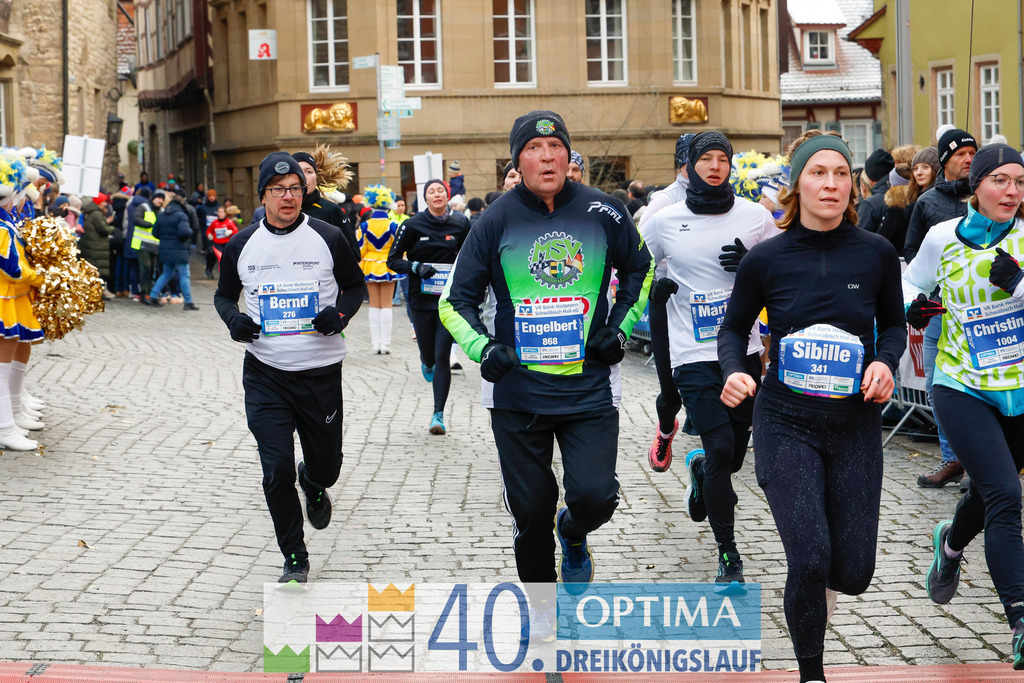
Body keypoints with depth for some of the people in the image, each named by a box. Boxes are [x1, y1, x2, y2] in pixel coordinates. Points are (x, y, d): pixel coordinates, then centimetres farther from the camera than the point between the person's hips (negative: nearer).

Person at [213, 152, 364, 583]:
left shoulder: (328, 239, -3)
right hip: (265, 374, 0)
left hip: (321, 370, 0)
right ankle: (294, 559, 10)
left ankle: (313, 484, 50)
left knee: (326, 464, 10)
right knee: (276, 471, -7)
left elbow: (355, 286, 9)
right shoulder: (241, 246, 2)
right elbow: (224, 295, 15)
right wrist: (233, 318, -7)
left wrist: (341, 312, -12)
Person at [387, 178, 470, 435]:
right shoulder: (413, 225, -2)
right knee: (429, 355, 9)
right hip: (422, 298, 1)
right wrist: (416, 267, -15)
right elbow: (393, 260, 1)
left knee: (442, 356, -7)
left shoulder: (461, 224, 1)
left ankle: (438, 413, 1)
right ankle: (427, 363, 49)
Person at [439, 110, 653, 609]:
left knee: (594, 496, -13)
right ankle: (540, 598, 33)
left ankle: (574, 535, 25)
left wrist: (620, 328, 5)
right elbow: (455, 301, 3)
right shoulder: (498, 220, -3)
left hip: (590, 386, 0)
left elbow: (640, 270, 18)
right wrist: (483, 348, -14)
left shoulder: (602, 212, -1)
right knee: (531, 511, 7)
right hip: (518, 389, 0)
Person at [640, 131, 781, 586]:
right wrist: (655, 283, -5)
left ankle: (699, 470, 49)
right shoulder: (665, 222, -2)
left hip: (744, 349, 3)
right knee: (720, 448, -13)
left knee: (735, 453, 11)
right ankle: (727, 553, 0)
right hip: (694, 355, -3)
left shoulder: (755, 216, 1)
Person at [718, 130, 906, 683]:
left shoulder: (876, 253, -2)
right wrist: (733, 371, -12)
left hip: (856, 421, 2)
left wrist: (885, 360, -7)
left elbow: (894, 324, 14)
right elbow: (734, 329, 8)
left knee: (853, 571, 0)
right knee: (809, 559, -14)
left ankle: (815, 586, 39)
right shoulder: (765, 259, -5)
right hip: (786, 422, -2)